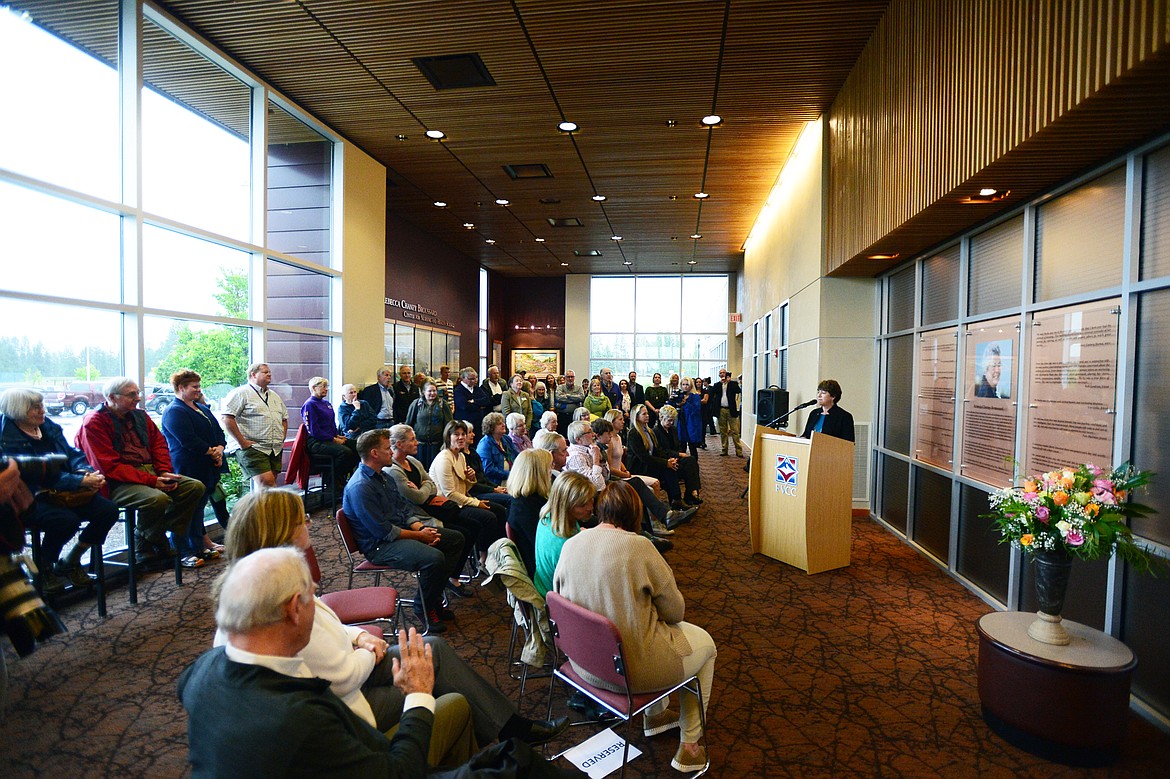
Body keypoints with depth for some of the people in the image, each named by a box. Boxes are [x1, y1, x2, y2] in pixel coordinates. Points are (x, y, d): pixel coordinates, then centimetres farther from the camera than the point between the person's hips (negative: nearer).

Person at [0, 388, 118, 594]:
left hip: (61, 492, 7)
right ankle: (44, 569, -1)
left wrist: (87, 472, -13)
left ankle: (71, 561, 9)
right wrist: (81, 481, -27)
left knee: (108, 510, -13)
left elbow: (72, 454, 9)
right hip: (29, 500, -6)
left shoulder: (49, 427, 11)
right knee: (67, 520, -32)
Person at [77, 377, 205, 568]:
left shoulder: (140, 416, 14)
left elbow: (159, 444, 15)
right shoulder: (94, 422, -8)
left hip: (151, 472, 7)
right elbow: (110, 467, -16)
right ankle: (146, 550, -7)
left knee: (195, 487, -11)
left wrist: (165, 473, -4)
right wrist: (151, 481, -21)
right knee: (158, 498, -34)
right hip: (118, 483, -7)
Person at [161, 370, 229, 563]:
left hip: (208, 467, 9)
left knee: (198, 505, 14)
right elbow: (189, 440, -19)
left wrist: (219, 448, -3)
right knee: (193, 507, -2)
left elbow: (218, 432, 16)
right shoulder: (174, 412, -10)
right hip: (190, 469, -8)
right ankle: (198, 548, 3)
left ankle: (206, 543, 19)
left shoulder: (202, 408, 19)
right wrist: (211, 452, -12)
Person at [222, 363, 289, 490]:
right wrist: (242, 442, -14)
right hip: (251, 448, -7)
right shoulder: (241, 393, -3)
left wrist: (282, 440, 15)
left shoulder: (275, 397, 22)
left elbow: (284, 419, 29)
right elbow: (227, 419, -11)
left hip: (275, 449, 7)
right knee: (266, 481, -19)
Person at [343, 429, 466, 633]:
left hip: (400, 530, 10)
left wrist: (421, 528, -4)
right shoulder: (360, 487, -21)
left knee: (456, 538, 5)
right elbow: (383, 531, -23)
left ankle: (434, 596, 11)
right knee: (434, 558, -31)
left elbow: (405, 508, 14)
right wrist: (418, 536, -14)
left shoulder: (383, 476, 10)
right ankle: (423, 608, -3)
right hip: (380, 546, -10)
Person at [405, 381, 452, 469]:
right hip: (420, 443, 0)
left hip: (437, 443, 0)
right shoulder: (416, 404, 3)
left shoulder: (443, 404, 3)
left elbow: (448, 424, 3)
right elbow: (409, 423, 8)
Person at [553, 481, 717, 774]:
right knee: (705, 643, 20)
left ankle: (655, 715, 47)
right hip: (630, 667, -6)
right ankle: (689, 748, 28)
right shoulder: (638, 546, -22)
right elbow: (674, 611, -12)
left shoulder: (570, 544, -7)